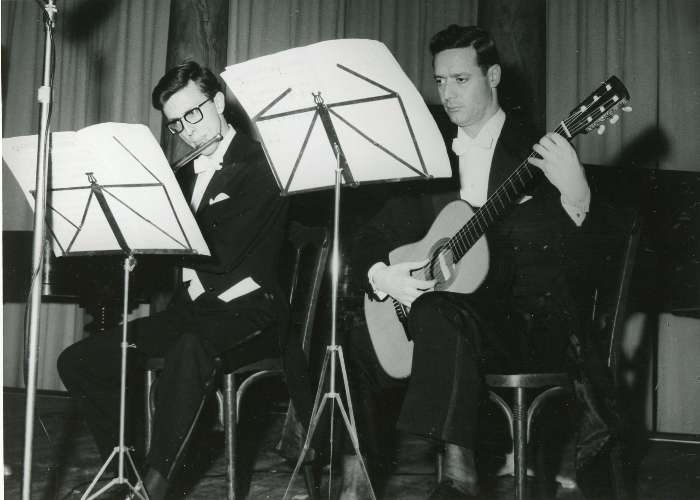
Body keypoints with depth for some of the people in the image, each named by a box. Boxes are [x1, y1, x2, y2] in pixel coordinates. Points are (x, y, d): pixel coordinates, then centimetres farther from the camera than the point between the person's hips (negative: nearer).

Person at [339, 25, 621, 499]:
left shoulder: (538, 149, -3)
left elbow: (571, 253, -12)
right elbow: (374, 234, 10)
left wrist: (575, 192, -33)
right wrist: (380, 275, -13)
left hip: (531, 318, -6)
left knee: (438, 314, -33)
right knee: (357, 338, -8)